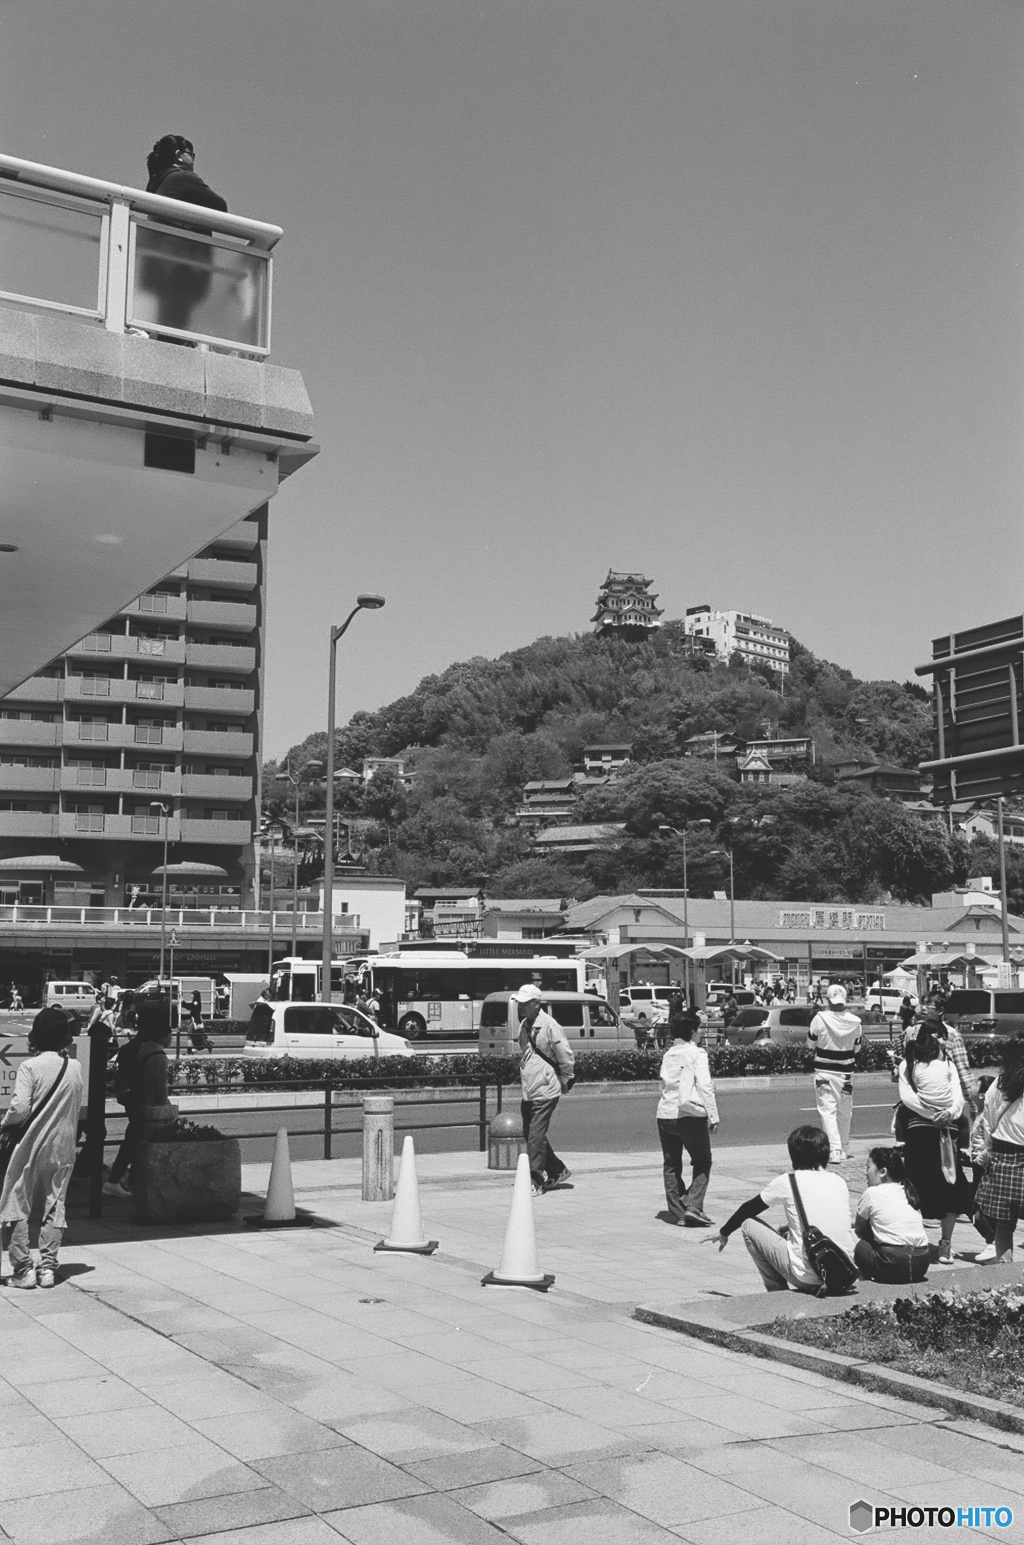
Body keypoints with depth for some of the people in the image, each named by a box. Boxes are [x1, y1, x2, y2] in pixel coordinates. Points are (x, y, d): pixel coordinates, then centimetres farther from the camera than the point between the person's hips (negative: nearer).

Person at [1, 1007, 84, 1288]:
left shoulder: (30, 1066, -12)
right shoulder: (75, 1067, 1)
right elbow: (76, 1108, 7)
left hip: (30, 1145, -4)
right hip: (63, 1146, 4)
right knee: (54, 1205, 11)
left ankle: (23, 1268, 4)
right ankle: (48, 1267, 9)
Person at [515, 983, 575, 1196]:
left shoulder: (549, 1025, -16)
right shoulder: (524, 1025, 9)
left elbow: (566, 1056, -12)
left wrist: (565, 1081, -4)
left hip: (545, 1091, -8)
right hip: (528, 1091, 8)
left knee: (536, 1138, -7)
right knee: (530, 1135, 14)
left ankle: (536, 1182, 0)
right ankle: (558, 1170, 31)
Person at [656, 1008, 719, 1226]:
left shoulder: (668, 1054, 13)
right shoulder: (696, 1053, -4)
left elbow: (664, 1082, 12)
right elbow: (705, 1085, -10)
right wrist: (713, 1115, -9)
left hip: (665, 1114, 5)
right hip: (690, 1115, -5)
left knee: (671, 1165, 12)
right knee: (702, 1162, 6)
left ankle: (677, 1211, 12)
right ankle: (693, 1206, -8)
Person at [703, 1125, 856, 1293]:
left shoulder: (787, 1181, -3)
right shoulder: (840, 1182, 8)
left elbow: (749, 1208, 13)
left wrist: (724, 1233, 29)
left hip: (808, 1277, -6)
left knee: (749, 1224, 11)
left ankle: (779, 1292, 13)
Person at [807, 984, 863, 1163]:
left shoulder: (820, 1019, -15)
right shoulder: (854, 1022, -8)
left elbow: (810, 1044, -1)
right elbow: (856, 1048, 5)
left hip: (824, 1072, -3)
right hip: (846, 1073, 3)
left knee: (827, 1111, -1)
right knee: (844, 1113, 16)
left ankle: (834, 1151, -13)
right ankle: (844, 1150, 29)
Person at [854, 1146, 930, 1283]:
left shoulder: (872, 1193, 1)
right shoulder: (908, 1191, 18)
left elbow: (859, 1231, 10)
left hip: (894, 1265, -6)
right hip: (922, 1264, 6)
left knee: (860, 1246, 16)